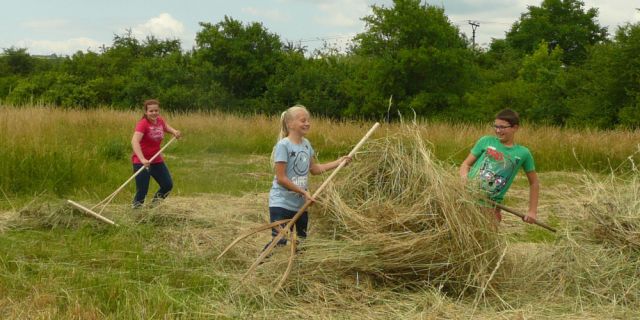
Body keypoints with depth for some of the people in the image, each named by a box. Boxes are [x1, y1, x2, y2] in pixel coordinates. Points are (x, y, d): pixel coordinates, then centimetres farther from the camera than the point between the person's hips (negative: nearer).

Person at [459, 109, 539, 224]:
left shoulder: (523, 153, 6)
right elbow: (466, 164, 9)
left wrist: (532, 211, 10)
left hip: (490, 206, 0)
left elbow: (534, 183, 16)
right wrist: (464, 177, -13)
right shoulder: (486, 141, 7)